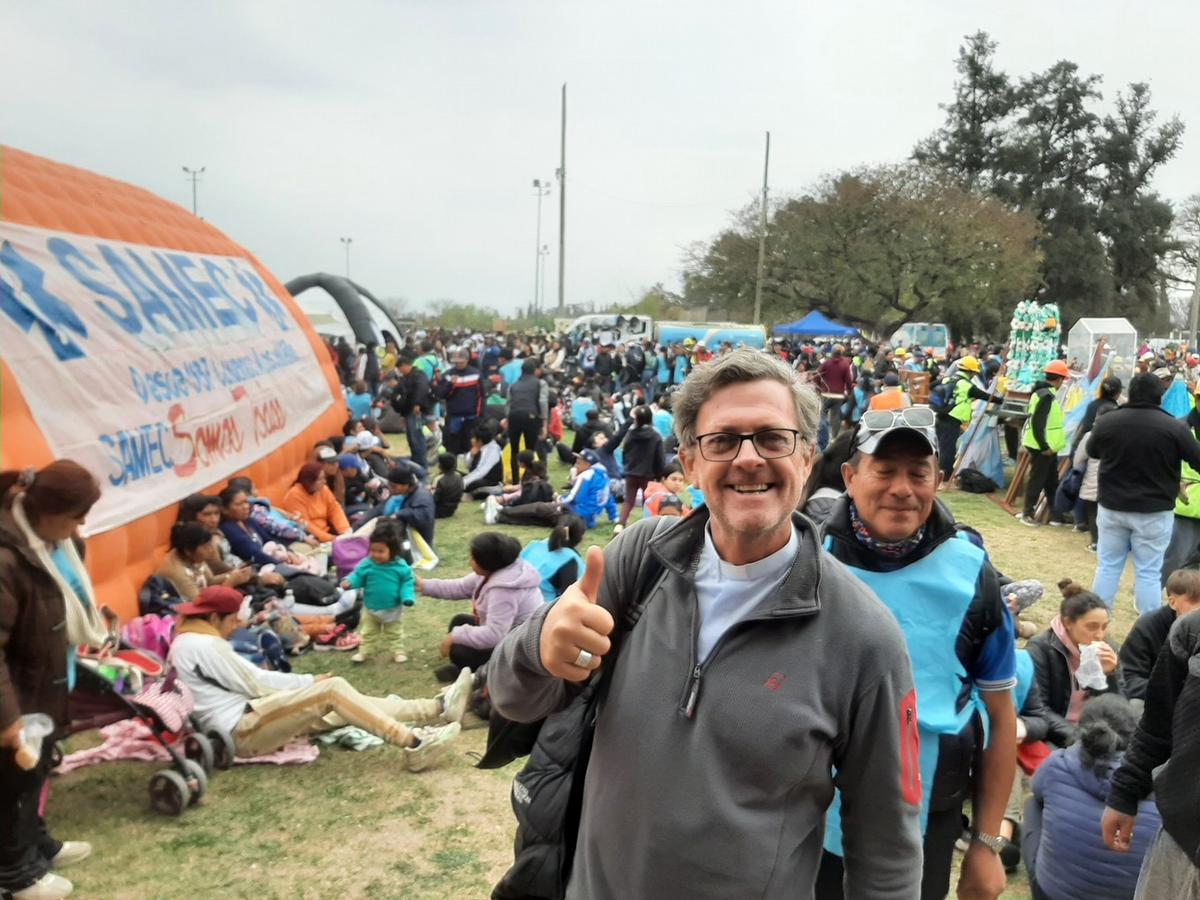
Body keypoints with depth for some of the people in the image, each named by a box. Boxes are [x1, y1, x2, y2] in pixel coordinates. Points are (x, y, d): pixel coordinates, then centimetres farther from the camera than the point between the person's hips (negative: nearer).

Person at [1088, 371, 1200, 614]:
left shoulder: (1106, 421, -4)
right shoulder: (1175, 427, -14)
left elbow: (1092, 451, 14)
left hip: (1112, 507, 3)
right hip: (1154, 512, -3)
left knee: (1107, 566, 13)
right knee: (1148, 572, 5)